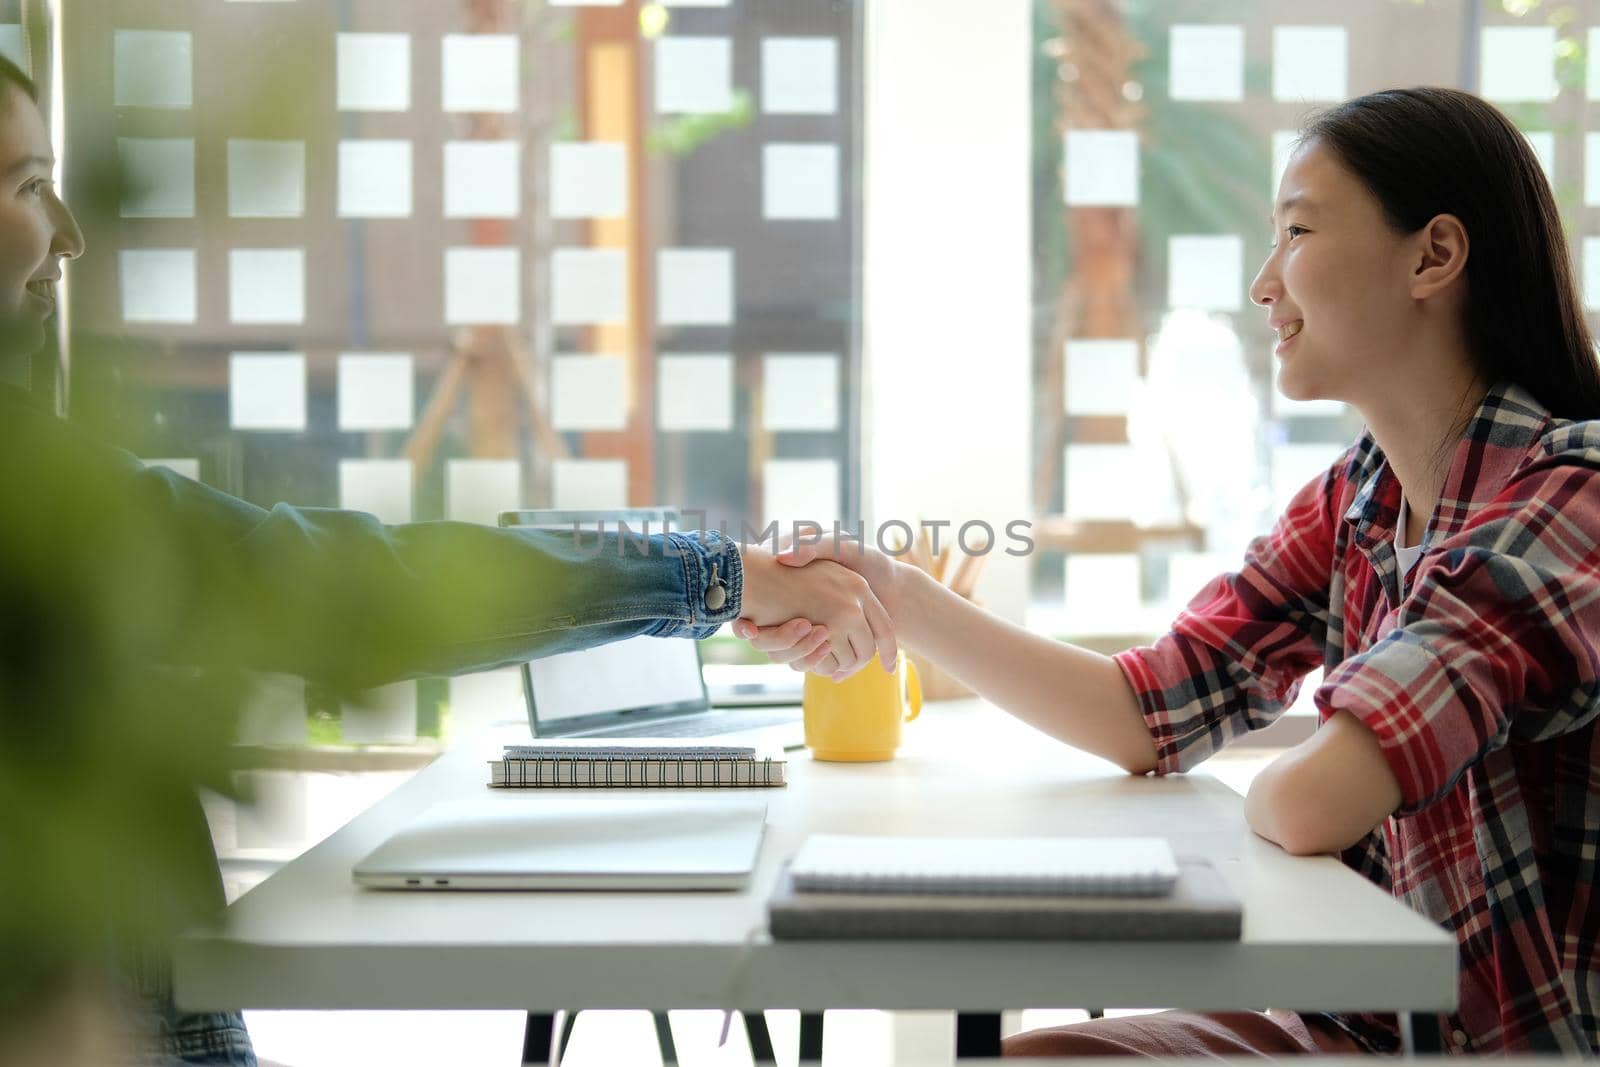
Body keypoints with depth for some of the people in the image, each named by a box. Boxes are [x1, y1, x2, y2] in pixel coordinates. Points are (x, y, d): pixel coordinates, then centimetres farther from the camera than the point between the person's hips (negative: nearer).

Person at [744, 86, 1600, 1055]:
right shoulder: (1352, 503, 6)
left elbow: (1312, 800, -31)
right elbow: (1146, 718, 1)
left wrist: (1261, 792, -8)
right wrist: (900, 599, -6)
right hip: (1359, 1024, 7)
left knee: (1023, 1055, -11)